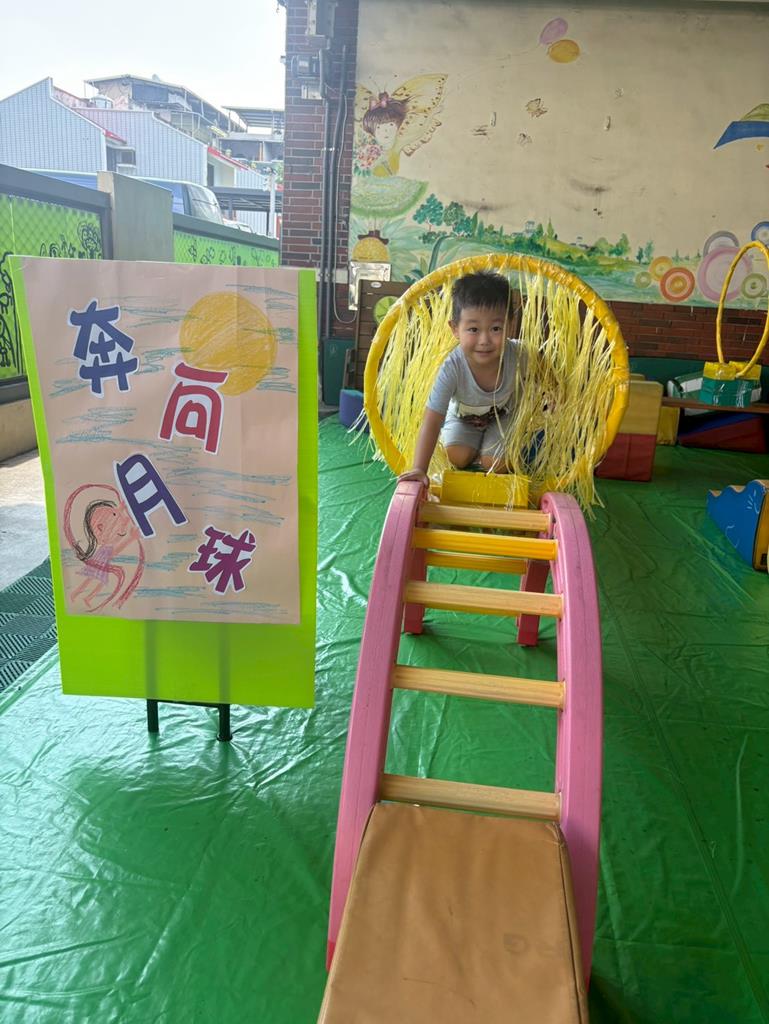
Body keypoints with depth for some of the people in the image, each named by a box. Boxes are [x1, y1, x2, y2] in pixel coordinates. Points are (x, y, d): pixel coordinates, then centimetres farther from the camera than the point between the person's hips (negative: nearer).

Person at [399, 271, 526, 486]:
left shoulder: (517, 354, -35)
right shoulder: (452, 368, -40)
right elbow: (431, 421, -40)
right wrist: (419, 469, -47)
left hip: (503, 414, 0)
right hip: (463, 416, 0)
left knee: (497, 464, -13)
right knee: (459, 458, -13)